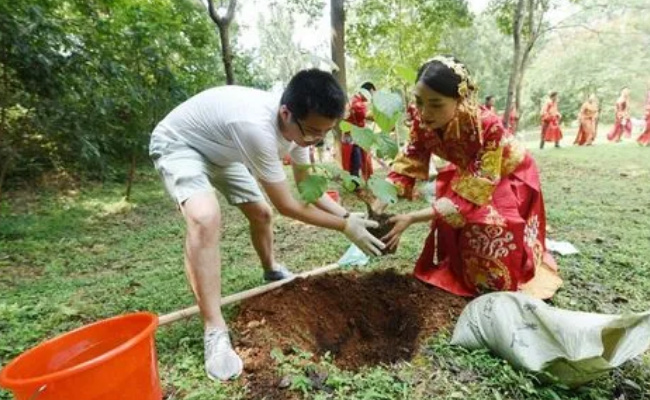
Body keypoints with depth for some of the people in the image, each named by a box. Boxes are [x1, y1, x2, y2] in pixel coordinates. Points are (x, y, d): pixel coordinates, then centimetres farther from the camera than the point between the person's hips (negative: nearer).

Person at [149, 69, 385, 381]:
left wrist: (349, 216, -14)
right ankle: (215, 332, -21)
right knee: (205, 218, -33)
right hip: (177, 144, -8)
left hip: (219, 148, 8)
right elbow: (287, 206, -32)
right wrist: (345, 226, -24)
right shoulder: (258, 127, -42)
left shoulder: (298, 125, -15)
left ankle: (272, 271, 42)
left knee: (260, 213, 13)